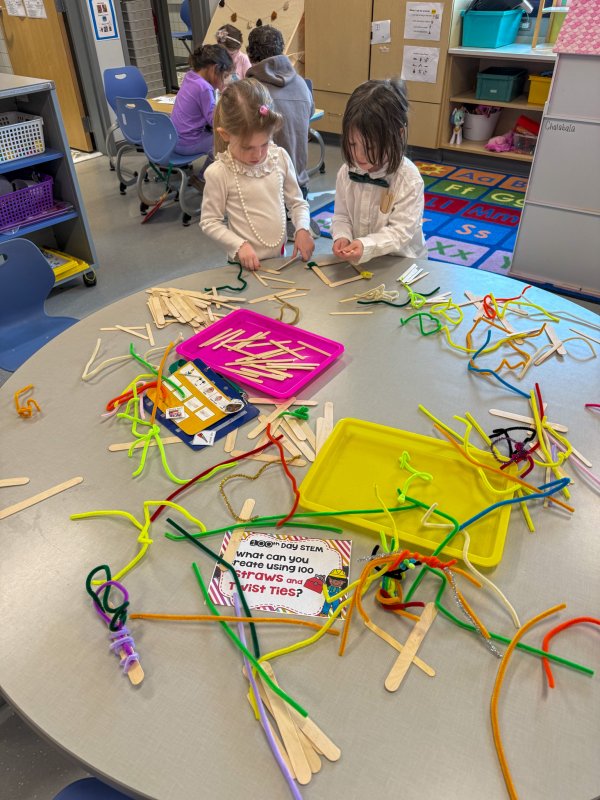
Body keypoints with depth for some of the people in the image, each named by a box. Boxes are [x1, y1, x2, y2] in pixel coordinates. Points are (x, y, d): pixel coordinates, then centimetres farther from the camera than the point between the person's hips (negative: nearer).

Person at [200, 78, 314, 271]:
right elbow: (209, 222, -7)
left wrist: (302, 229, -11)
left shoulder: (280, 157, -5)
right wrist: (239, 245, -19)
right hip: (247, 264, -3)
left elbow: (297, 202, 6)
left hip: (280, 257, 4)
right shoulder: (219, 173, -15)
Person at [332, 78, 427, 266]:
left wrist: (366, 246, -34)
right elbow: (341, 216, 6)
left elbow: (401, 231, -18)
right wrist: (342, 237, -16)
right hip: (356, 260, 3)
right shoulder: (346, 172, -3)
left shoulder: (409, 180, -16)